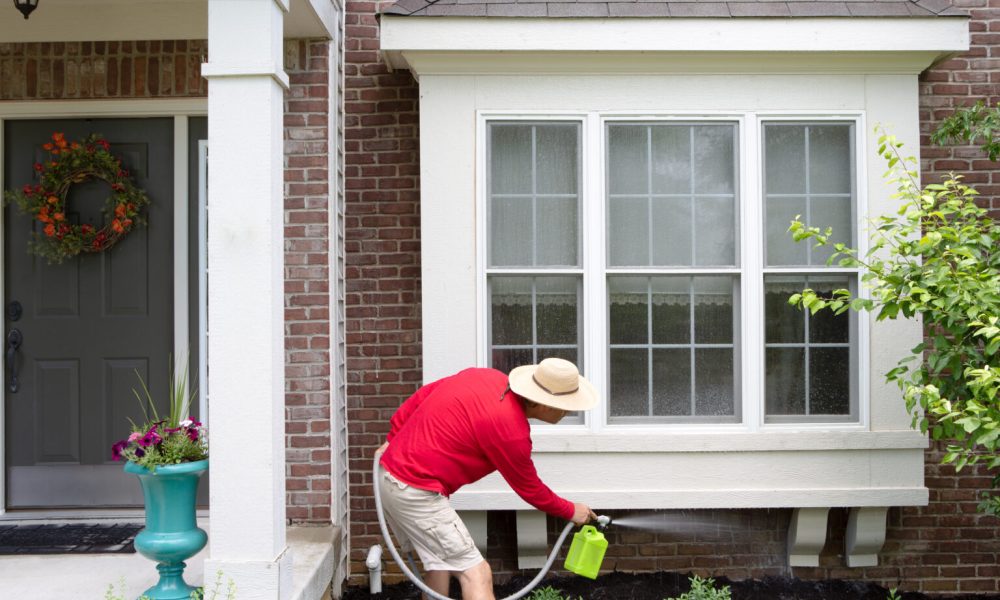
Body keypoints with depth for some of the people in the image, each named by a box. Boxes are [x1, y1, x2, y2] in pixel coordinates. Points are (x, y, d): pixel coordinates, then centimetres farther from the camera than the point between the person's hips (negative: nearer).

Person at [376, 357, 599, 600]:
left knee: (439, 560, 24)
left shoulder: (488, 377, 3)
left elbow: (421, 396, 11)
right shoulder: (510, 430, -19)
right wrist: (570, 511, 13)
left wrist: (393, 439, 19)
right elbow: (529, 489, -2)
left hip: (391, 473, 10)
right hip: (415, 492, -9)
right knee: (477, 573, -8)